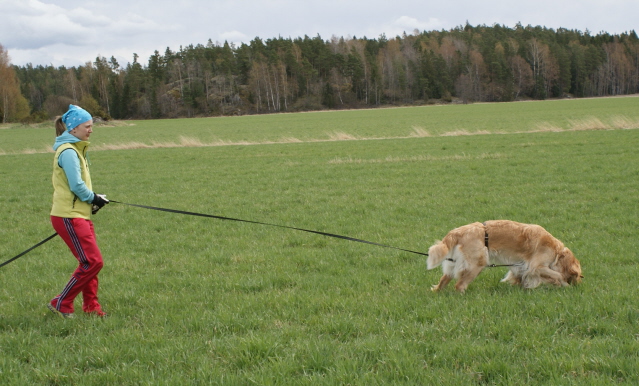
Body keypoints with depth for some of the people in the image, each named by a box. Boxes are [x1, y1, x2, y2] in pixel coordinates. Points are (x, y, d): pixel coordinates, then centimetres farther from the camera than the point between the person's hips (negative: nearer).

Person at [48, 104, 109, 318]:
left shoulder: (76, 149, 15)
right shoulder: (68, 151, -16)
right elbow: (76, 185, -21)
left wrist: (92, 200, 7)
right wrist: (94, 198, -5)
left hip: (80, 214, 10)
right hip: (69, 216, -10)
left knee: (90, 262, 13)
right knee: (93, 262, -9)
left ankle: (91, 307, 21)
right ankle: (61, 304, 1)